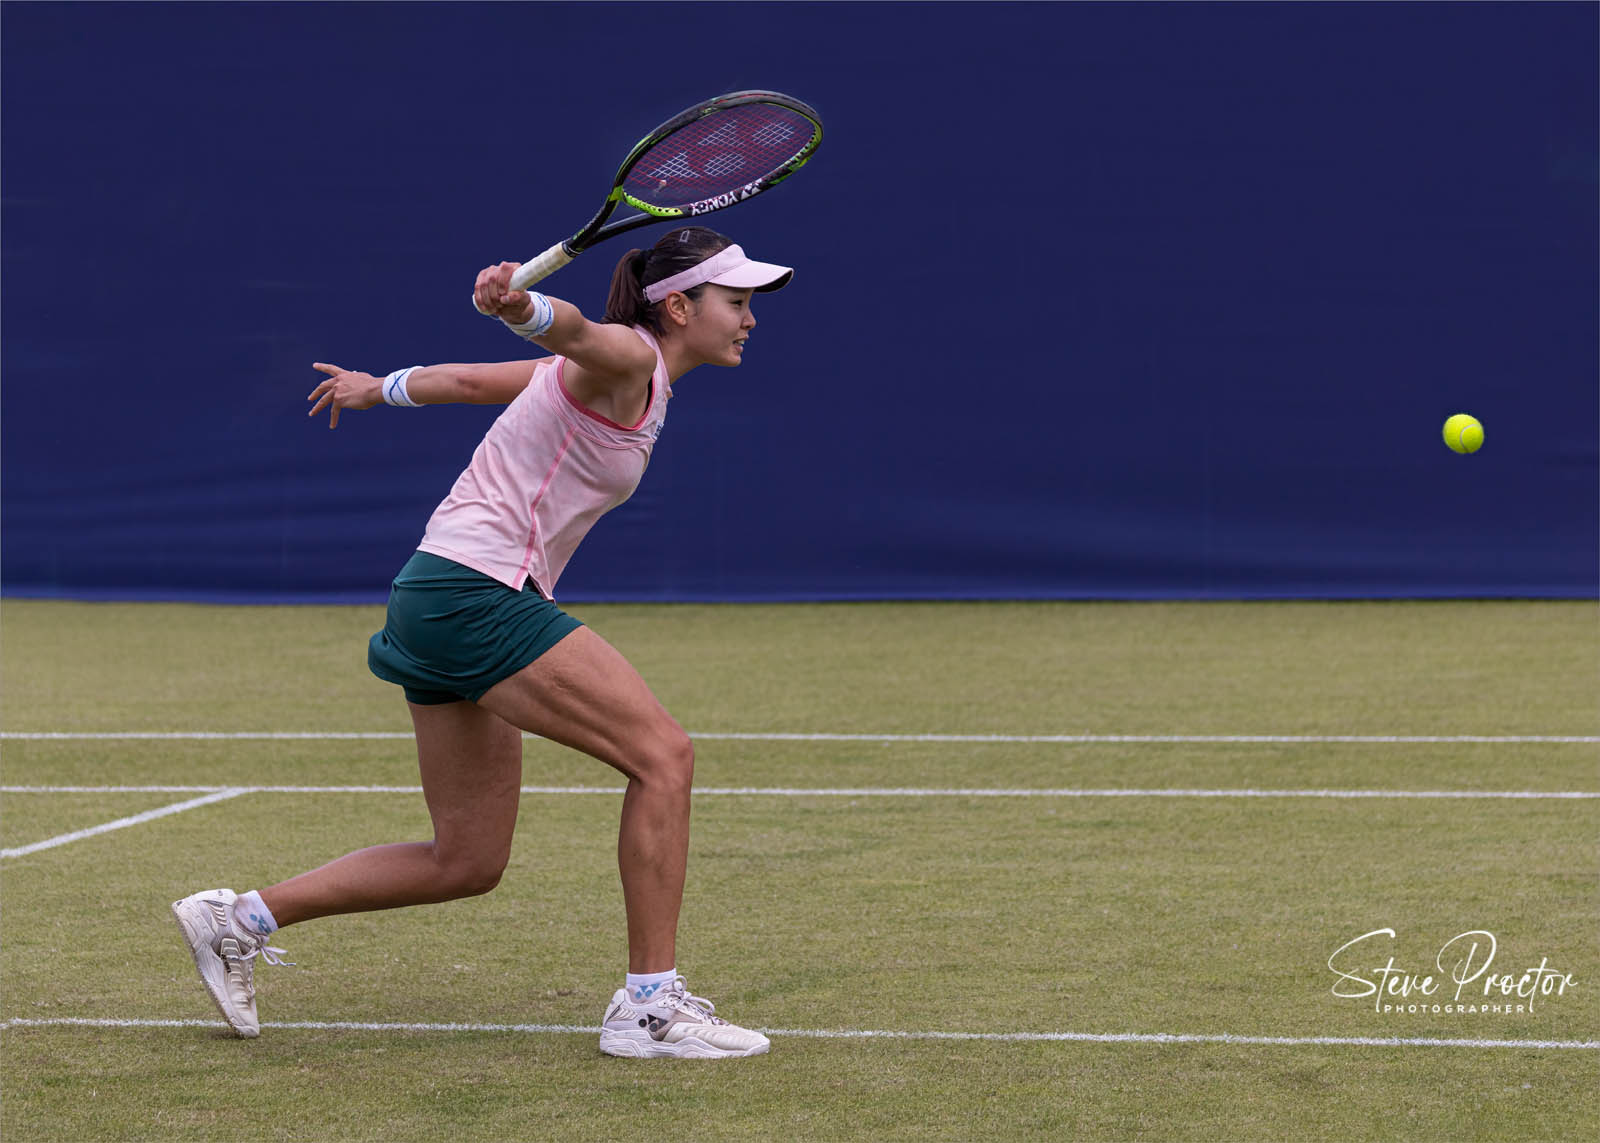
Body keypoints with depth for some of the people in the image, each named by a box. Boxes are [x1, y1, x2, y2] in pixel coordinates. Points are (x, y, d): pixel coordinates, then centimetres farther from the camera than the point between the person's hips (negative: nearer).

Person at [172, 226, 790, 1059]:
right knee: (663, 753, -16)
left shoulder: (632, 370, 19)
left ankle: (239, 919, 16)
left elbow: (474, 379, 31)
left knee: (467, 862, 10)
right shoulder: (625, 359, -9)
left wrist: (380, 388, 46)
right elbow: (573, 331, -35)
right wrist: (518, 303, -57)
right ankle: (649, 1004, -14)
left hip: (440, 605, 10)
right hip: (476, 590, -10)